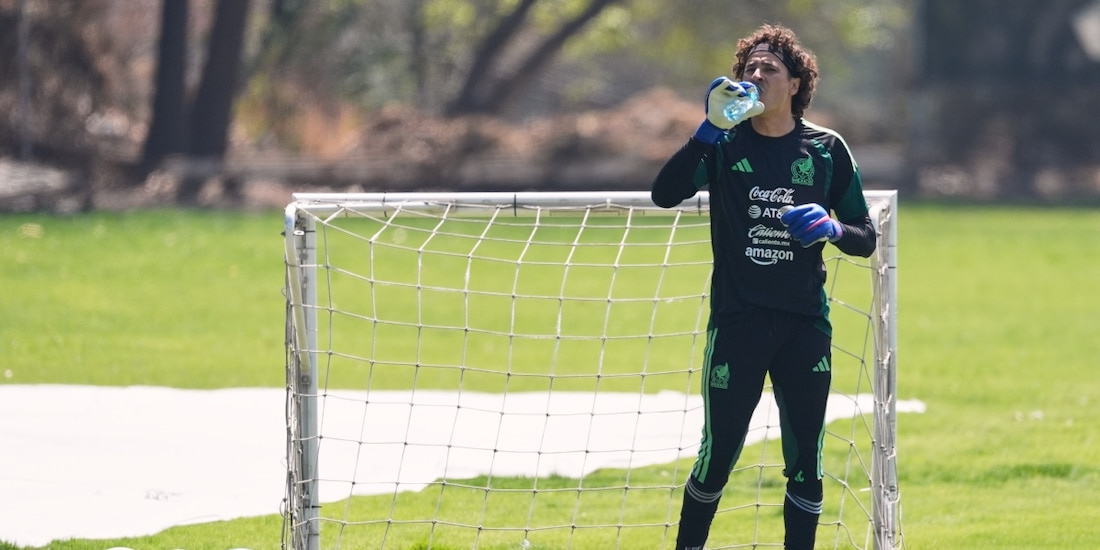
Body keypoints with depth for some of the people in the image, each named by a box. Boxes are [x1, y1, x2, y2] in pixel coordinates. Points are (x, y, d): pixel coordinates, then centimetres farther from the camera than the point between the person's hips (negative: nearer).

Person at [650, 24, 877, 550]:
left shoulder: (825, 149, 5)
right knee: (718, 452, 0)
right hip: (736, 323, -1)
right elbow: (665, 193, -14)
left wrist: (831, 229, -12)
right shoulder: (724, 143, 2)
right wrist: (710, 128, -23)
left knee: (805, 460, 2)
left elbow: (865, 238, 10)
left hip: (805, 326, 1)